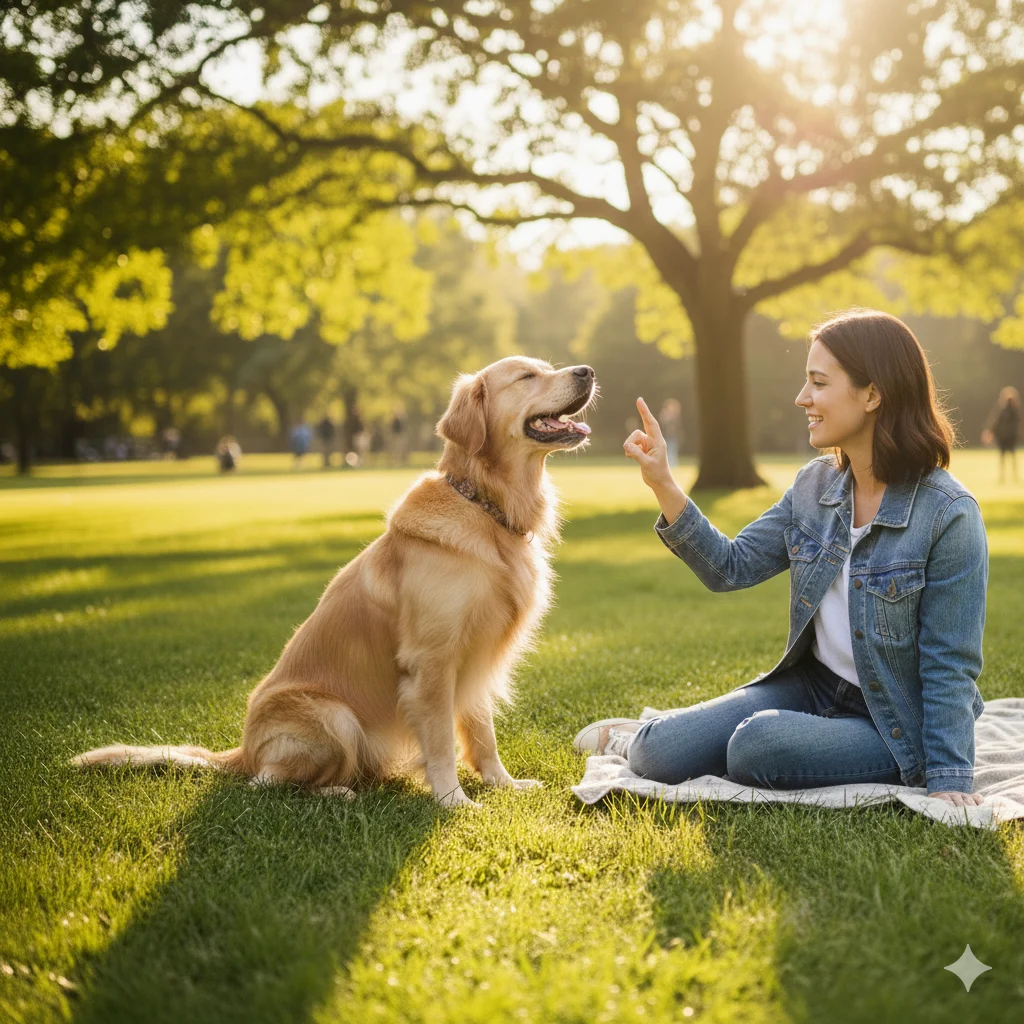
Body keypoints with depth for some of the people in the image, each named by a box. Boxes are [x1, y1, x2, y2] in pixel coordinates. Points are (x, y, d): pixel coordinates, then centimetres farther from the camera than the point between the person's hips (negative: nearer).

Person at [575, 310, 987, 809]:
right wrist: (662, 484, -8)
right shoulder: (815, 486, 0)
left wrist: (948, 781, -18)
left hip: (893, 727, -5)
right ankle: (635, 739, 23)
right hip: (811, 687, 5)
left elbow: (950, 668, -16)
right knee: (662, 754, -14)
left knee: (758, 744, -30)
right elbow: (731, 567, 2)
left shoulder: (949, 515, -18)